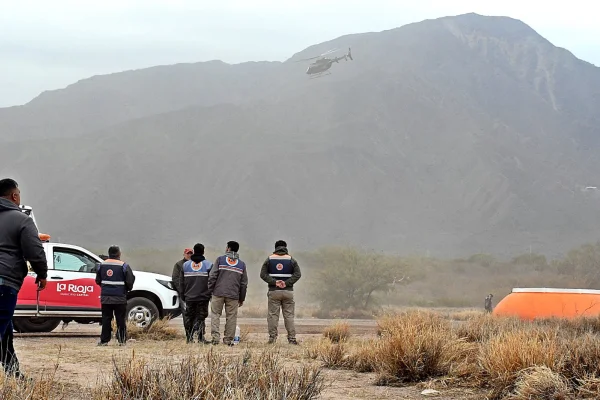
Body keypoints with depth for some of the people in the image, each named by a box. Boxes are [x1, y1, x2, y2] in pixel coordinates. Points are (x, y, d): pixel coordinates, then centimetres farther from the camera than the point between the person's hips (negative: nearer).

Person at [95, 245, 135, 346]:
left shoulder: (102, 265, 5)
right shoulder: (124, 266, -7)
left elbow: (98, 281, 10)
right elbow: (129, 281, -7)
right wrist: (128, 289, 14)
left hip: (105, 297, 3)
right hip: (120, 298, -3)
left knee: (106, 319, 5)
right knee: (120, 319, 3)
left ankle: (104, 340, 3)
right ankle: (122, 340, 4)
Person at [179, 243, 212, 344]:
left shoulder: (185, 265, 7)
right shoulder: (208, 265, -2)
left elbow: (181, 282, 10)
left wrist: (183, 295, 16)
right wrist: (211, 294, 3)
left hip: (189, 297, 2)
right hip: (203, 297, -2)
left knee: (189, 317, 11)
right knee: (200, 317, -2)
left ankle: (189, 337, 12)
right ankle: (201, 338, -12)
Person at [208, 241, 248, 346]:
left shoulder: (220, 260, 3)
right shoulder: (242, 264, 11)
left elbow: (212, 277, -4)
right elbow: (244, 283, 12)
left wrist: (209, 290, 3)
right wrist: (241, 298, 18)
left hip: (218, 293, -2)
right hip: (233, 295, 2)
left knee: (215, 314, 4)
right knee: (231, 317, 5)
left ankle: (215, 337, -8)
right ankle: (228, 339, 4)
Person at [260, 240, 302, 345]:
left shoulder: (269, 259, 6)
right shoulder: (291, 260, 5)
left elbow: (263, 274, -3)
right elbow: (297, 274, -5)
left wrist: (274, 282, -9)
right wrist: (287, 283, -9)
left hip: (273, 292, 0)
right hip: (288, 291, 0)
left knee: (273, 315, 3)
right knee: (289, 315, 3)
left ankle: (272, 337, -2)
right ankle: (292, 338, 1)